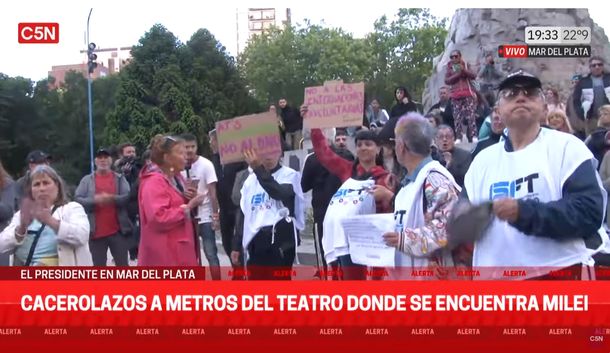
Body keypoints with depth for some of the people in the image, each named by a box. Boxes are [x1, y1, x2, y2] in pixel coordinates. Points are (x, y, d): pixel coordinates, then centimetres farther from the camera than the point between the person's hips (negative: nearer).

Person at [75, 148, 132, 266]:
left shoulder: (120, 178, 8)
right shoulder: (87, 180, 9)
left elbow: (128, 197, -5)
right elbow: (77, 200, -2)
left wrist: (112, 198, -20)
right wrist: (94, 200, -18)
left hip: (117, 230, 0)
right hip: (96, 232, 1)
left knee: (123, 266, 5)